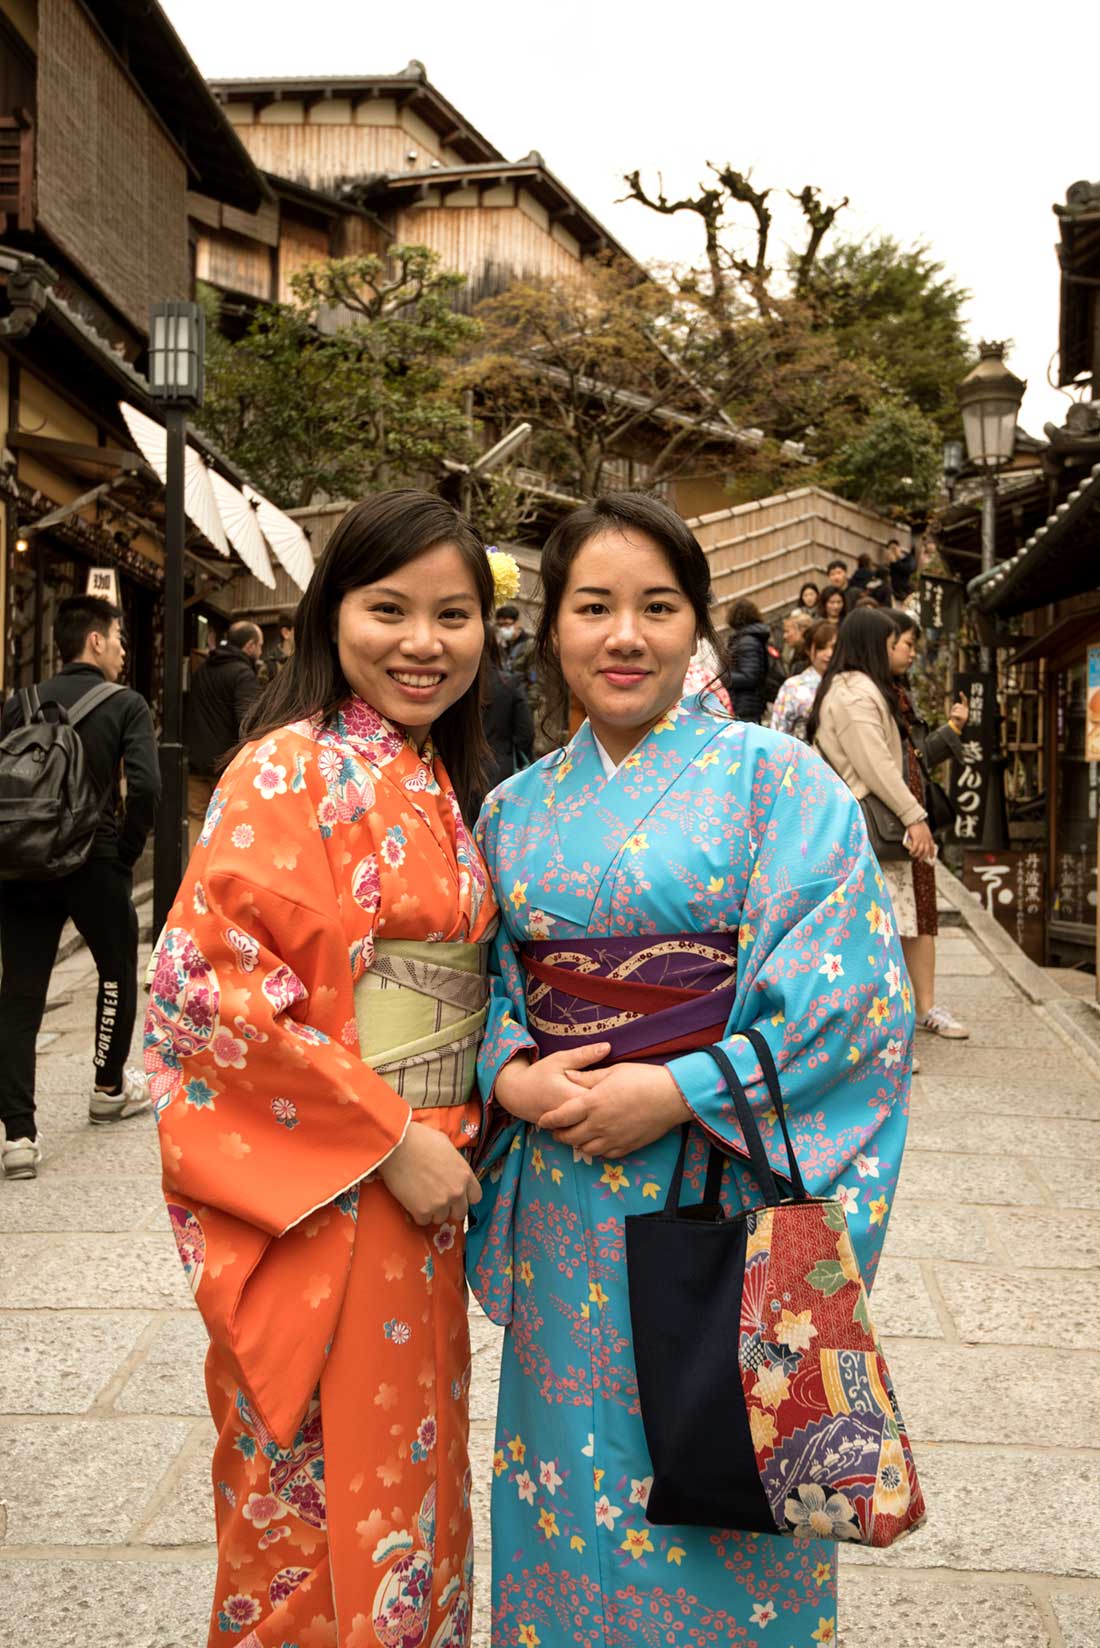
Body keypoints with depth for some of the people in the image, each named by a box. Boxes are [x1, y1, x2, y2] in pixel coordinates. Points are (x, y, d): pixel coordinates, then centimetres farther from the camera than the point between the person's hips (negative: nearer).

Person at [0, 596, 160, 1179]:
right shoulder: (125, 705, -4)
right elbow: (146, 786, -18)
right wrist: (128, 848, -4)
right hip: (95, 863, -3)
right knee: (118, 971, 22)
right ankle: (110, 1088, 36)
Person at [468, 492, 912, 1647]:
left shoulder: (773, 776, -7)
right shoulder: (515, 807, 8)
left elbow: (851, 985, -13)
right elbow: (488, 986, 13)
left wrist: (673, 1090, -19)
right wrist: (511, 1077, -8)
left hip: (723, 1181, -3)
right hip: (561, 1204, 4)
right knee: (570, 1477, 16)